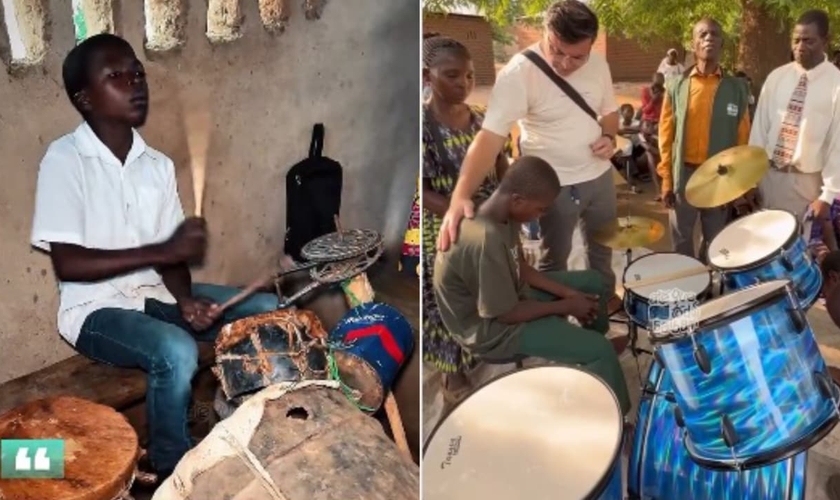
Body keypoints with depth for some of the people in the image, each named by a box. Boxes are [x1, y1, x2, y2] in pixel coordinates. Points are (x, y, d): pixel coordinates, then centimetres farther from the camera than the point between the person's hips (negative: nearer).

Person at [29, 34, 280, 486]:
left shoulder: (158, 165, 4)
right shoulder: (65, 159, -14)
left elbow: (168, 256, 3)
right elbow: (67, 264, -20)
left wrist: (186, 299, -18)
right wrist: (163, 250, -26)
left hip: (154, 294, 7)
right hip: (95, 307, -6)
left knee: (266, 310, -4)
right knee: (176, 352, -33)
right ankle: (170, 470, -6)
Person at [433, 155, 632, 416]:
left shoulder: (500, 214, -8)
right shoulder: (485, 241, -36)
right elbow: (506, 314, -26)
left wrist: (567, 292, -3)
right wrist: (566, 306, -14)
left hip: (507, 292, 9)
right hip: (491, 329, -9)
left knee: (595, 282, 16)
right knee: (600, 350, -13)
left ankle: (593, 348, 40)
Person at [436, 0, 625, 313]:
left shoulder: (597, 64, -7)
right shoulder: (519, 73, -27)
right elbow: (490, 136, -36)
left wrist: (609, 138, -12)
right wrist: (460, 196, -48)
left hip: (599, 175, 6)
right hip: (554, 185, -5)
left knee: (602, 245, 26)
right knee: (554, 257, 13)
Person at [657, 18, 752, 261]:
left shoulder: (737, 89, 1)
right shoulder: (676, 87, 1)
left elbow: (742, 139, 3)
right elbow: (666, 135, 2)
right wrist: (666, 180, -2)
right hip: (684, 175, 0)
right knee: (681, 241, 10)